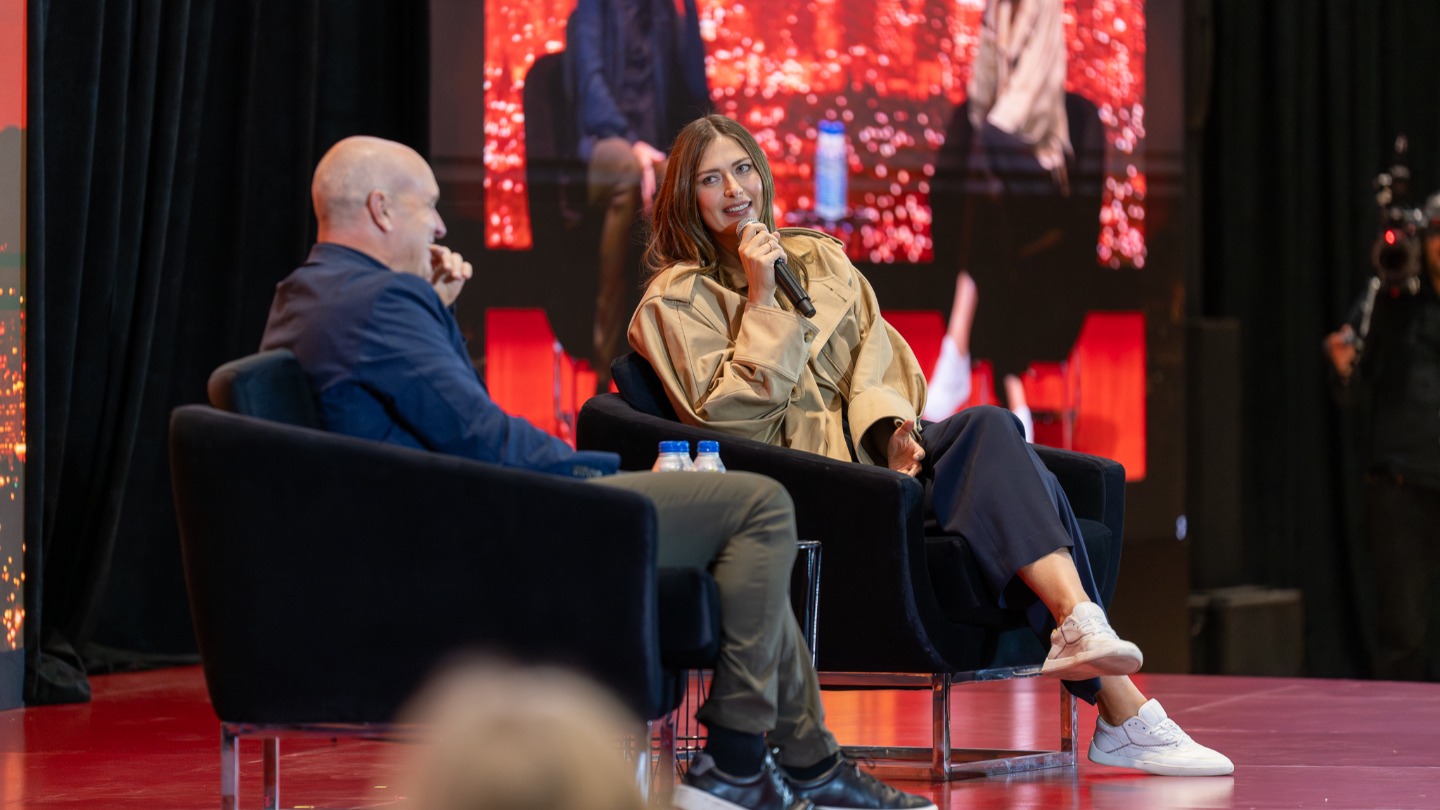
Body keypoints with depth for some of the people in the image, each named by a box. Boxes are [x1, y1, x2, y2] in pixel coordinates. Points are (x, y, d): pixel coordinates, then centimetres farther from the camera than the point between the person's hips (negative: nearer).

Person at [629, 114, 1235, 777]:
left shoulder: (819, 257, 24)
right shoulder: (677, 300, 7)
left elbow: (876, 352, 13)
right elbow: (728, 415, -6)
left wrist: (890, 424, -8)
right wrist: (761, 299, -10)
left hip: (872, 446, 6)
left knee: (989, 432, -28)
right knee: (991, 427, -28)